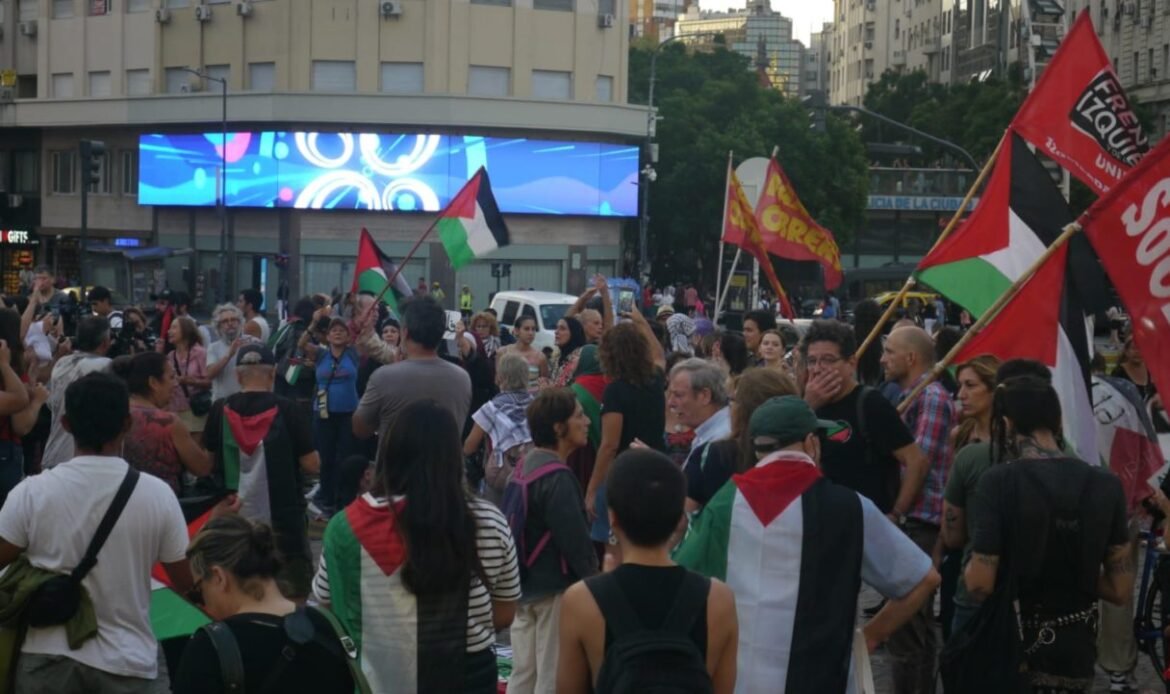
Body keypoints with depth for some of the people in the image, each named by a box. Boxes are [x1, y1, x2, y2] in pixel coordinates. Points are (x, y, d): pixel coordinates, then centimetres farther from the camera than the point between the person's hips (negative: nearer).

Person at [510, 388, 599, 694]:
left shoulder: (525, 465, 7)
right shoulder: (557, 478, -21)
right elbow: (575, 538, -20)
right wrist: (592, 577, -6)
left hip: (523, 584, 9)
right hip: (554, 588, -9)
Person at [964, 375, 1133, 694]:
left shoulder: (999, 481, -16)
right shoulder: (1106, 485, -4)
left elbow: (980, 587, -18)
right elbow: (1121, 589, 0)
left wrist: (971, 569, 2)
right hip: (1076, 655, 4)